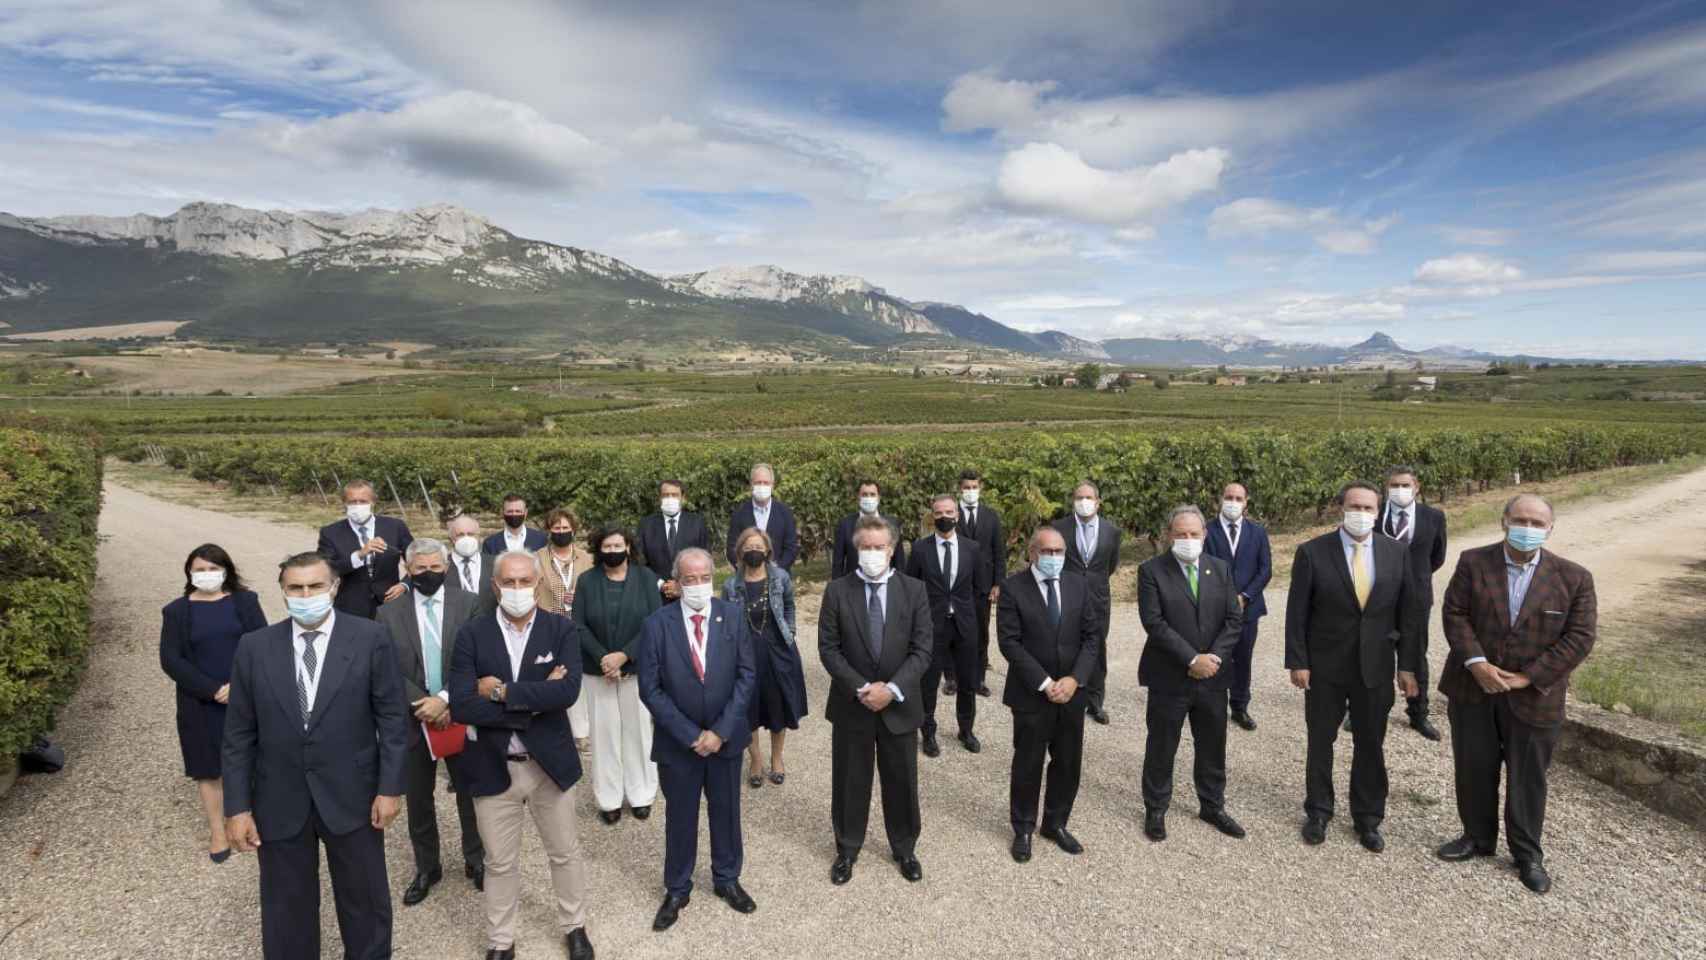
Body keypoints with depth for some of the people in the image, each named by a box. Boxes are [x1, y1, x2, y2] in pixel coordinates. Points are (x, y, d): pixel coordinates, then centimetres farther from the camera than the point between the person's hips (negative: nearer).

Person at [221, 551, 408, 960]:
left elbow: (392, 717, -6)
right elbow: (239, 734, 1)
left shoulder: (370, 638, -9)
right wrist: (237, 807, -2)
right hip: (279, 802, 2)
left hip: (352, 796, -1)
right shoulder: (255, 647, -2)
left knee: (366, 901, 15)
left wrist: (390, 787, -8)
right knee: (286, 910, 17)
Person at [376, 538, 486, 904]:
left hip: (460, 716, -1)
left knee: (470, 793, 12)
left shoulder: (469, 604, -6)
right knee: (417, 801, 15)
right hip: (414, 720, 1)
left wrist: (445, 700, -18)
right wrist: (421, 704, -15)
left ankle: (475, 860, 33)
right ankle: (427, 868, 33)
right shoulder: (389, 613, -2)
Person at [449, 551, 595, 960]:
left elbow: (568, 691, -22)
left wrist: (502, 691, -21)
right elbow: (461, 706, -17)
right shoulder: (471, 634, -7)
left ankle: (574, 927, 40)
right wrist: (536, 701, -21)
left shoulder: (562, 629, -8)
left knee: (565, 853, 18)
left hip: (550, 762, 0)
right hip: (493, 767, 0)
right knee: (500, 863, 17)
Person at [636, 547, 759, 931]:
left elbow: (746, 674, -6)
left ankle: (727, 879, 38)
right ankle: (677, 889, 35)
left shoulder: (733, 615, -7)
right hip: (677, 741, -1)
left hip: (726, 737, 2)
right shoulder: (657, 624, -12)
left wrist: (720, 731, -12)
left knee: (726, 811, 16)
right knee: (680, 817, 14)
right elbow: (650, 689, -11)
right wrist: (691, 735, -14)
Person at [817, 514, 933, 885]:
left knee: (901, 781, 14)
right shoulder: (837, 590, -5)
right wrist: (861, 688, -16)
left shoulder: (914, 590, -4)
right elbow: (828, 649, -7)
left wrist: (891, 688, -18)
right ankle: (847, 850, 33)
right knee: (849, 781, 13)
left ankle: (905, 849, 35)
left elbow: (922, 650, -6)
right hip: (851, 704, 0)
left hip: (899, 704, 1)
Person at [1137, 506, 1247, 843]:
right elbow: (1154, 623, -16)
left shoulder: (1221, 568, 5)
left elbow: (1234, 619, 1)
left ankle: (1212, 806, 35)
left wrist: (1214, 657, -12)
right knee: (1161, 749, 9)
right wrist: (1192, 660, -19)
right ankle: (1155, 811, 25)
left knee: (1213, 747, 16)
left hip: (1213, 676, 4)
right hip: (1169, 678, -4)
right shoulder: (1151, 570, -9)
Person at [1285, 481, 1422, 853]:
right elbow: (1296, 613, -7)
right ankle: (1318, 811, 30)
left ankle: (1368, 818, 30)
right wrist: (1297, 662, -9)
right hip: (1325, 667, -2)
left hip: (1376, 667, 2)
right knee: (1321, 741, 13)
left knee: (1371, 745, 13)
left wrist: (1407, 665, 0)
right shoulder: (1312, 552, -10)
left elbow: (1406, 612, 2)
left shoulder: (1397, 552, -2)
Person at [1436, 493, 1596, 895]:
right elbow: (1455, 613, -5)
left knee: (1528, 779, 11)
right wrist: (1477, 663, -17)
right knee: (1474, 770, 13)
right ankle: (1478, 837, 32)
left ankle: (1527, 854, 28)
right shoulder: (1473, 562, -5)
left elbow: (1580, 636, -8)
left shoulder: (1573, 578, -6)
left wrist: (1529, 677, -14)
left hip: (1533, 697, -1)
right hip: (1472, 690, 1)